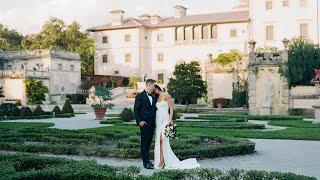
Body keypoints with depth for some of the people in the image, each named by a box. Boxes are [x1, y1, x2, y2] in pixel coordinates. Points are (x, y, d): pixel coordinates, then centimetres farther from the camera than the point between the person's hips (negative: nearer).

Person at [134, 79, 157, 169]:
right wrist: (139, 121, -16)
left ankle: (146, 159, 21)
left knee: (148, 142, 12)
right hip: (144, 123, -7)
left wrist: (155, 122, 10)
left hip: (152, 123, 7)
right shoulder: (140, 96, -5)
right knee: (144, 143, -4)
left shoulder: (153, 97, 15)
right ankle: (145, 162, -3)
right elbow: (136, 110, -7)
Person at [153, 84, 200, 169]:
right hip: (158, 120, 7)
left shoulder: (166, 95, -3)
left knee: (162, 139, -16)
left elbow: (171, 108, -6)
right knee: (158, 140, 2)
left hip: (165, 120, -6)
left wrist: (170, 119, -15)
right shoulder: (156, 98, 15)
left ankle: (162, 161, -14)